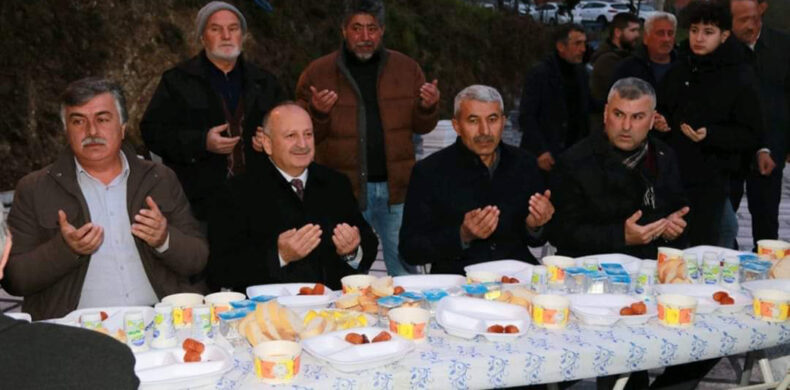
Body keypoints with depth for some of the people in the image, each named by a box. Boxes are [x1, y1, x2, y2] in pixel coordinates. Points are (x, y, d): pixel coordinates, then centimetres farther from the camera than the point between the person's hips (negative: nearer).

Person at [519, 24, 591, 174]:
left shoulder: (581, 72, 9)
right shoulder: (538, 74, -8)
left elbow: (584, 112, 14)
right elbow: (526, 117, -11)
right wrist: (540, 151, -20)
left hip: (574, 154, 5)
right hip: (545, 156, -5)